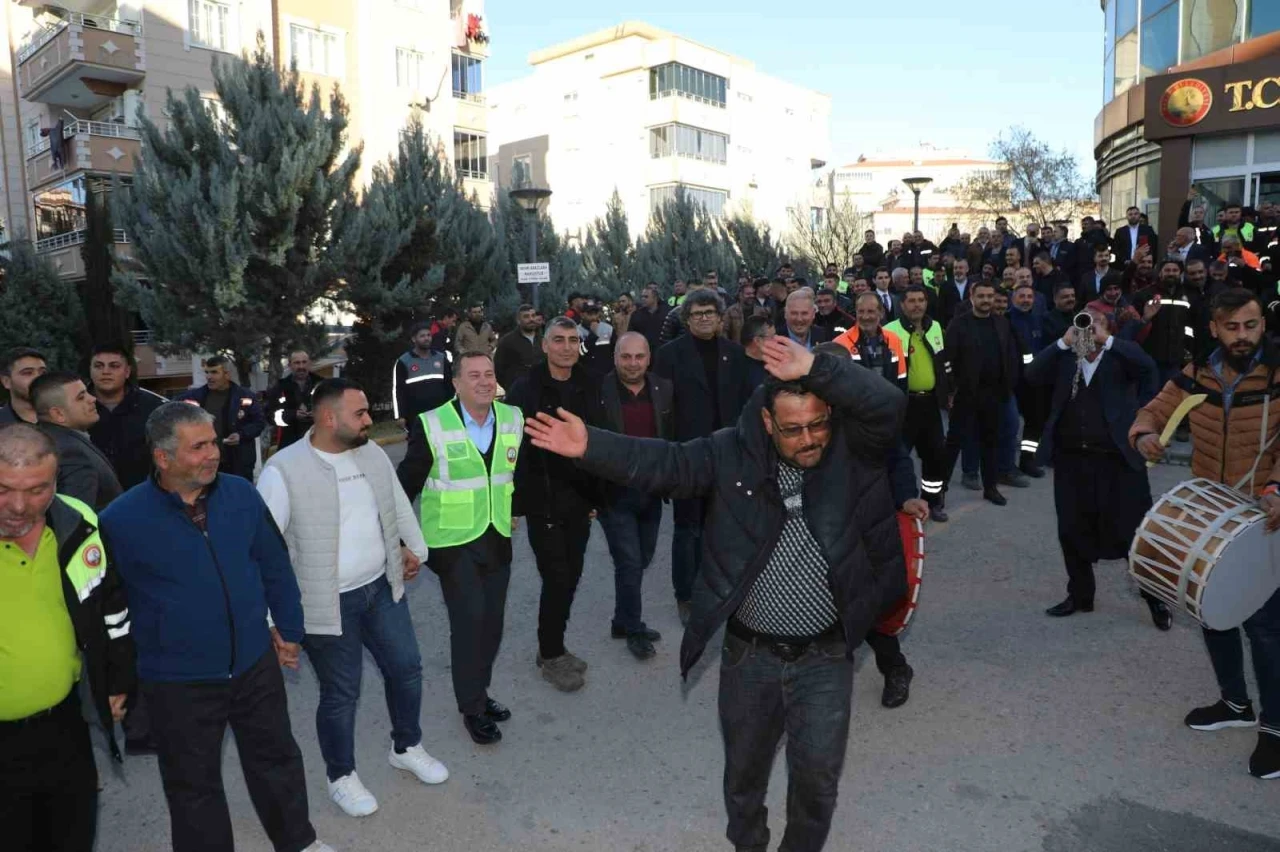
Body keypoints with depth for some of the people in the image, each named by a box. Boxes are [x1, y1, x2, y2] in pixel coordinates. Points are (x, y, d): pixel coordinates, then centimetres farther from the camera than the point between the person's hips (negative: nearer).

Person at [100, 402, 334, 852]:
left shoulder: (240, 493, -7)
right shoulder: (121, 519, -17)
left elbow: (275, 566, 4)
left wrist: (289, 629, 9)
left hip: (256, 664, 3)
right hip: (178, 683, -3)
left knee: (277, 761, 22)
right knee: (194, 787, 16)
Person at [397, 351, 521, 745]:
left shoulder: (512, 418, -1)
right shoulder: (431, 425, -12)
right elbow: (407, 484, -6)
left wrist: (516, 510, 16)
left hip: (498, 538, 4)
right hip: (454, 541, -4)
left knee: (492, 622, 12)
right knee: (469, 621, -4)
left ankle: (478, 692, 31)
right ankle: (472, 707, 13)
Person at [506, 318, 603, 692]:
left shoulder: (588, 388, 3)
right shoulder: (526, 390, -11)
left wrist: (596, 496, 10)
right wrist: (512, 504, -13)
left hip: (579, 501, 5)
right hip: (543, 503, -5)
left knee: (570, 578, 12)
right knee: (556, 580, -1)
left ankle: (554, 647, 31)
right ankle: (550, 656, 19)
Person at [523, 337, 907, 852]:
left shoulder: (854, 449, -8)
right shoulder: (734, 452, -8)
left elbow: (888, 404, -25)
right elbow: (665, 465, -14)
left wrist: (815, 368, -31)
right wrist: (591, 447, -26)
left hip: (825, 658, -1)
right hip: (749, 654, 2)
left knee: (817, 776, 9)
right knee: (744, 769, 21)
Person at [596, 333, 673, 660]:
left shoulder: (663, 389, 2)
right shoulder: (599, 391, -11)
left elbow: (671, 437, 8)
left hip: (651, 490, 5)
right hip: (614, 492, -5)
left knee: (642, 560, 15)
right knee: (629, 562, -1)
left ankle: (623, 621, 33)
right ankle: (634, 628, 18)